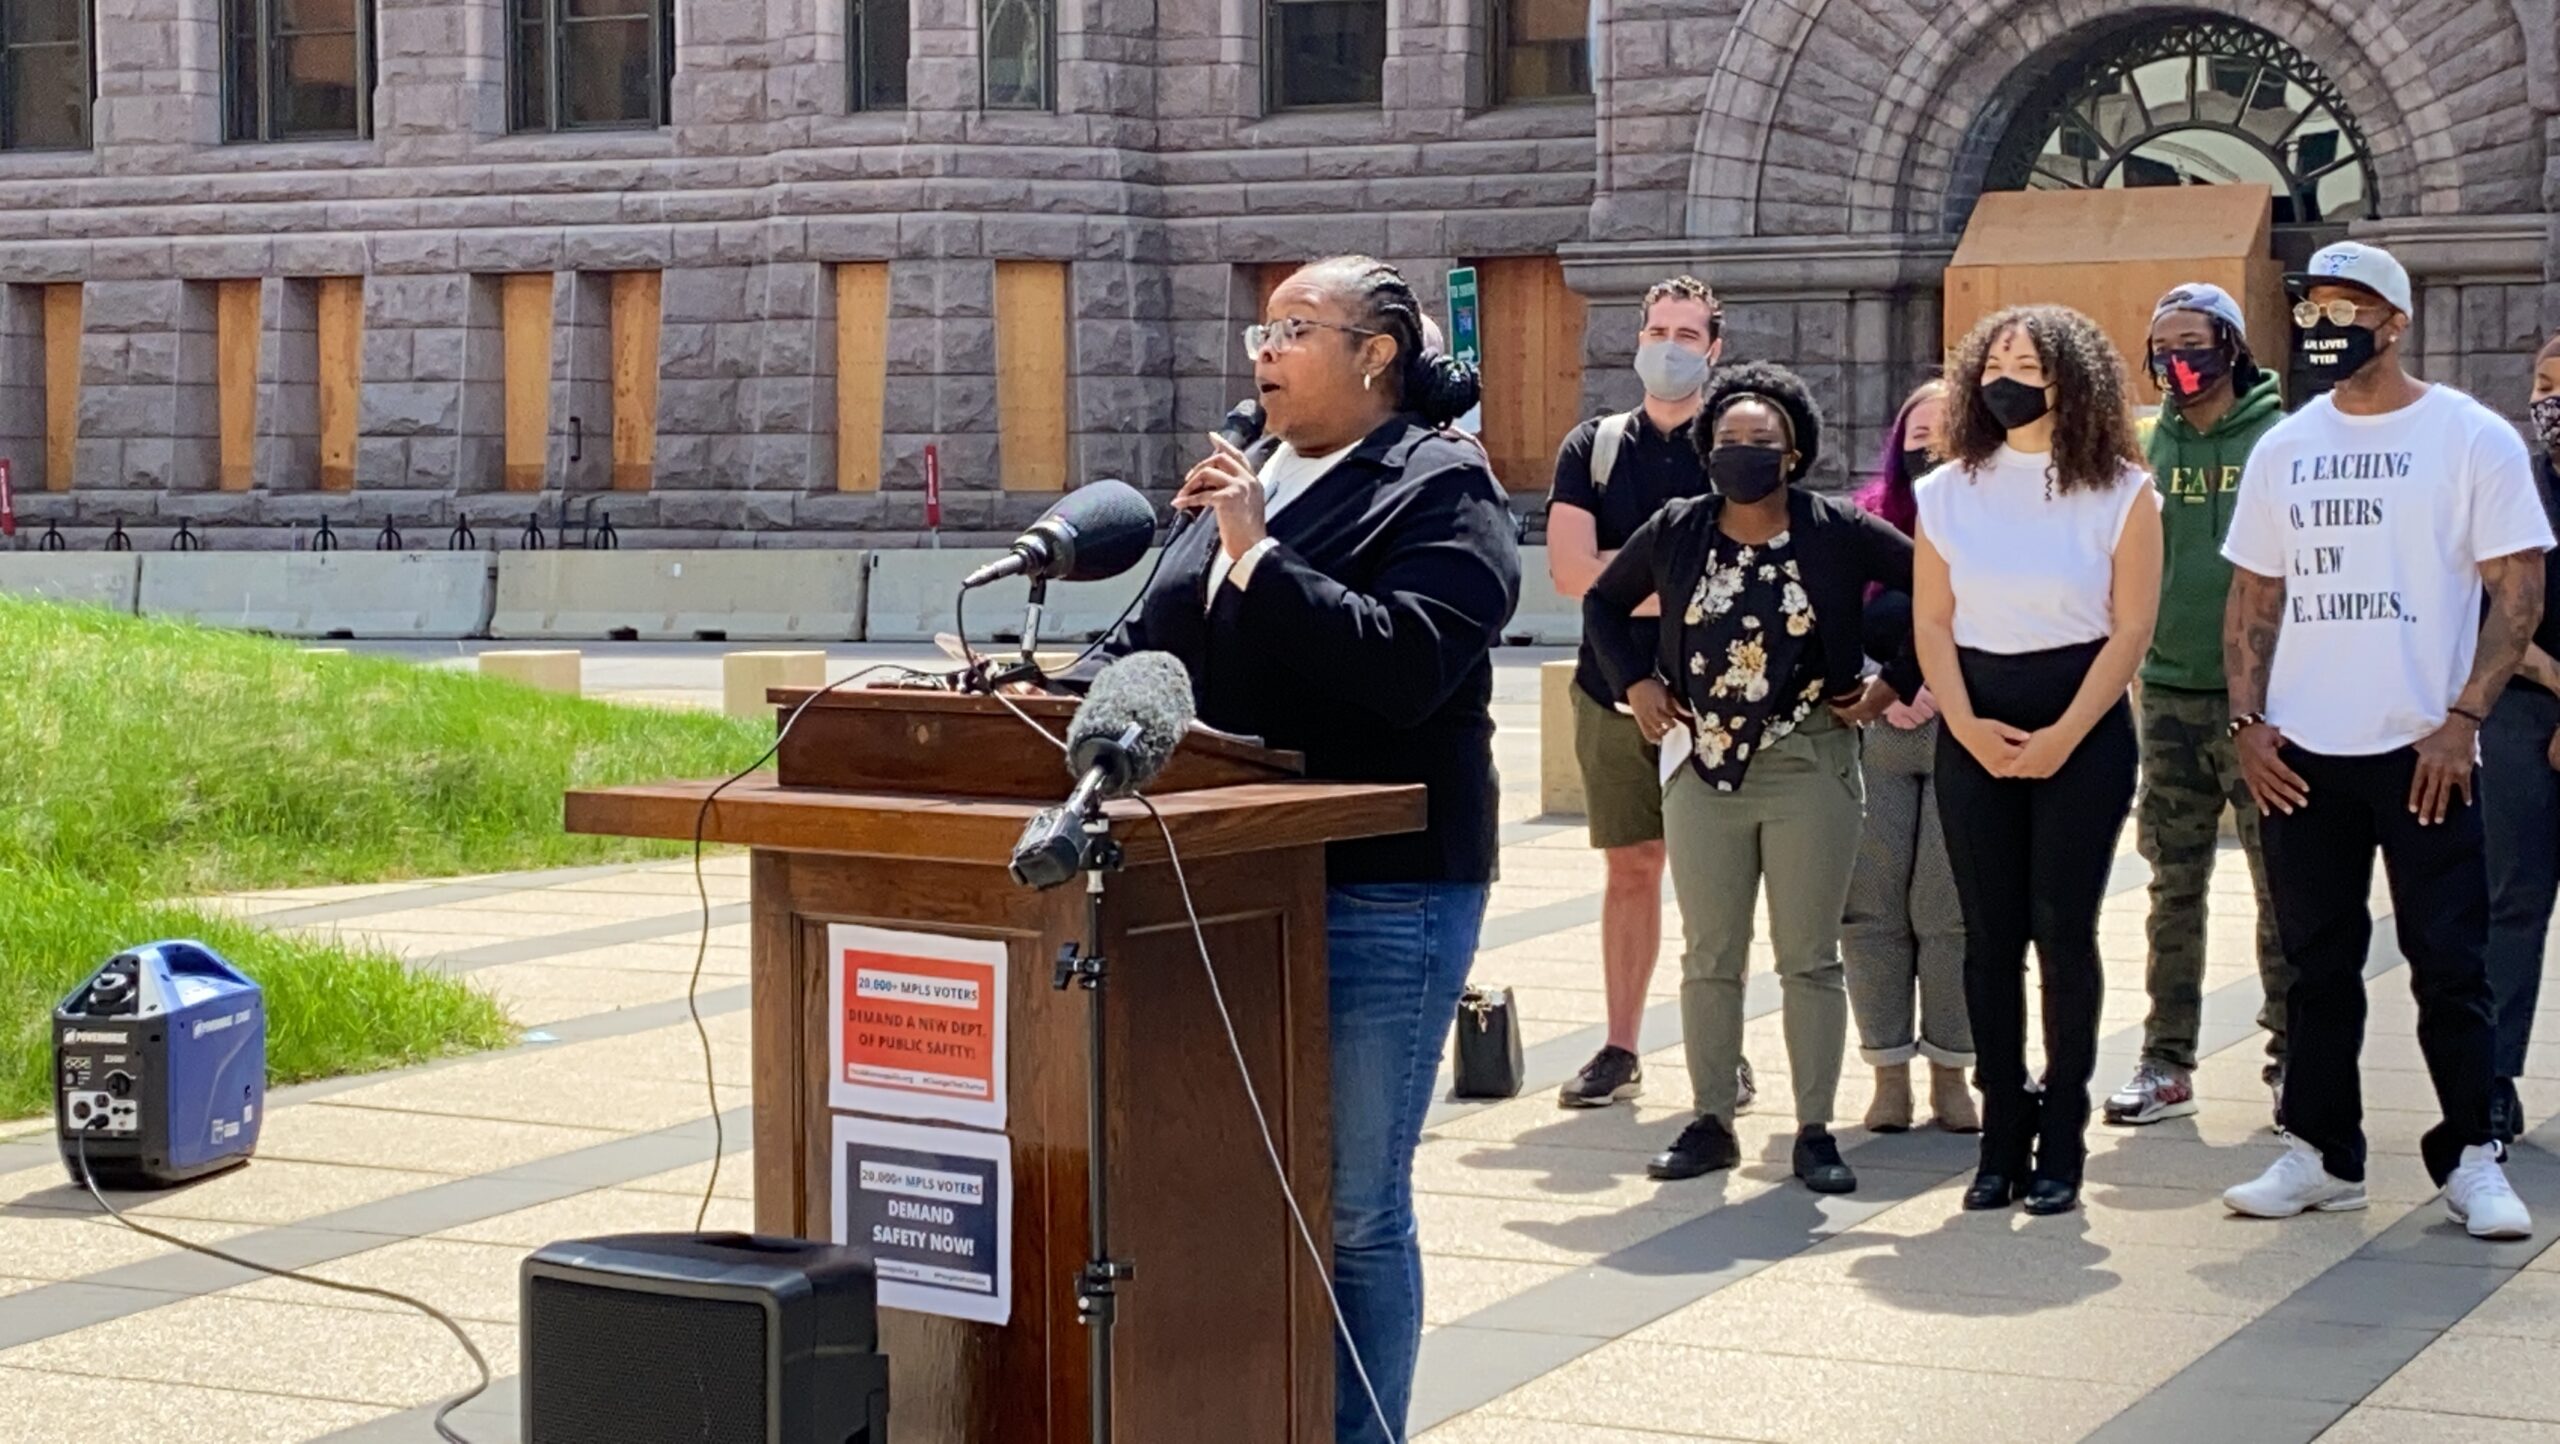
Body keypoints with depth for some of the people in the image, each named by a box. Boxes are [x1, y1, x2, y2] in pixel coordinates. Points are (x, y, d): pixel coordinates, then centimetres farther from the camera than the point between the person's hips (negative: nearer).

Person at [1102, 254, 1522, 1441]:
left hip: (1382, 893, -6)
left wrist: (1257, 554, -17)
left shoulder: (1440, 489, -5)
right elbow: (1153, 649, 22)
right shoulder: (1242, 477, 15)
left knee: (1353, 1207, 2)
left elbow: (1406, 665, -21)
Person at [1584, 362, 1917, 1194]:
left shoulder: (1838, 532, -5)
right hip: (1703, 765, 3)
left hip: (1810, 767, -2)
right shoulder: (1676, 532, 3)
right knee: (1708, 958, 7)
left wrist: (1894, 682, -4)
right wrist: (1634, 681, 5)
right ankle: (1711, 1124, 17)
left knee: (1809, 959, 2)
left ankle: (1815, 1132, 9)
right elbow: (1603, 600, 17)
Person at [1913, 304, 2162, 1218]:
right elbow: (1931, 622, 5)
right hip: (1974, 735, 3)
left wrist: (2064, 734, -13)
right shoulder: (1947, 493, 7)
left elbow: (2130, 629, -5)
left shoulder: (2119, 494, -2)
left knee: (2063, 930, -5)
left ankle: (2061, 1141, 3)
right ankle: (2002, 1135, 9)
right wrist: (1967, 727, -8)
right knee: (1990, 934, 2)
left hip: (2084, 728, -3)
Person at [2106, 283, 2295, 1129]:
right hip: (2170, 693, 4)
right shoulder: (2150, 447, 8)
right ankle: (2167, 1063, 15)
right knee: (2174, 887, 9)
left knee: (2281, 886, 0)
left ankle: (2290, 1058, 9)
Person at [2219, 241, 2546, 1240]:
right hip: (2301, 754, 4)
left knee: (2448, 962, -2)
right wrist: (2247, 720, 3)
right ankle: (2321, 1153, 17)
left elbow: (2519, 589, -5)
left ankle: (2471, 1158, 8)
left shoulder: (2472, 438, -2)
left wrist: (2462, 719, -13)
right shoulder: (2284, 449, 11)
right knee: (2317, 962, 9)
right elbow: (2253, 595, 14)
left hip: (2421, 750, -4)